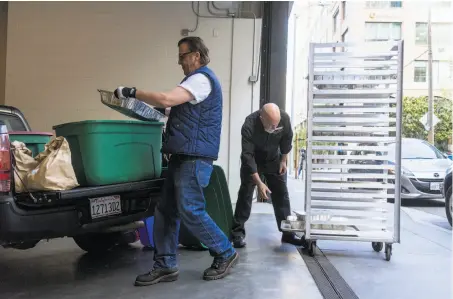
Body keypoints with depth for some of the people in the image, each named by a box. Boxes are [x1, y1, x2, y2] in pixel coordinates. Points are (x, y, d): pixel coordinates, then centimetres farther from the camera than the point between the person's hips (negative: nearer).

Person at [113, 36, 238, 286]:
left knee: (190, 211, -8)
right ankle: (165, 266, 13)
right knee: (165, 211, 7)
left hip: (194, 157, -10)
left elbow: (166, 99, -23)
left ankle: (225, 254, 8)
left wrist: (132, 92, -13)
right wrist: (163, 112, 22)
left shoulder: (202, 78, -11)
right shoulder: (197, 79, 24)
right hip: (183, 156, 10)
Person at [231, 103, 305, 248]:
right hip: (252, 160, -3)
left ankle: (287, 232, 9)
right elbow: (248, 156, -36)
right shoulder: (249, 126, -37)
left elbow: (287, 139, -6)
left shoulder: (284, 118, -27)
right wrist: (259, 183, -38)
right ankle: (238, 232, 0)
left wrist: (283, 160, 0)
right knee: (246, 193, -8)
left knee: (281, 194, 2)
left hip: (273, 159, 3)